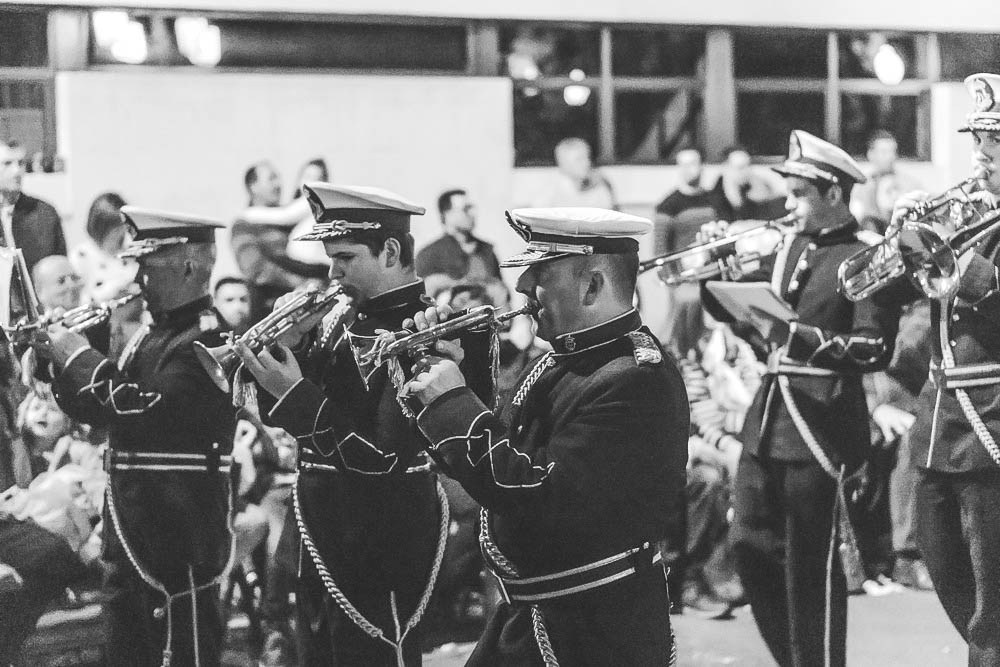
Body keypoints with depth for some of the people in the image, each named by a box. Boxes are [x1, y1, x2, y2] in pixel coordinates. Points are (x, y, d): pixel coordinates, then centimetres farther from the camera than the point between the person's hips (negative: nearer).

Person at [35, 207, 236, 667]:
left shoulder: (208, 343, -16)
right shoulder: (153, 336, 15)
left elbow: (144, 412, -26)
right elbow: (95, 408, 18)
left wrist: (79, 357, -15)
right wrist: (60, 360, 1)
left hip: (178, 543, -10)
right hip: (134, 539, 10)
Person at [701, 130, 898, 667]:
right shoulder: (791, 249, 13)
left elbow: (876, 349, -18)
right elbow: (729, 307, 17)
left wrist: (795, 335, -23)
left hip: (820, 425, -7)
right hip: (768, 418, 7)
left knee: (811, 564, -3)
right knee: (751, 546, 10)